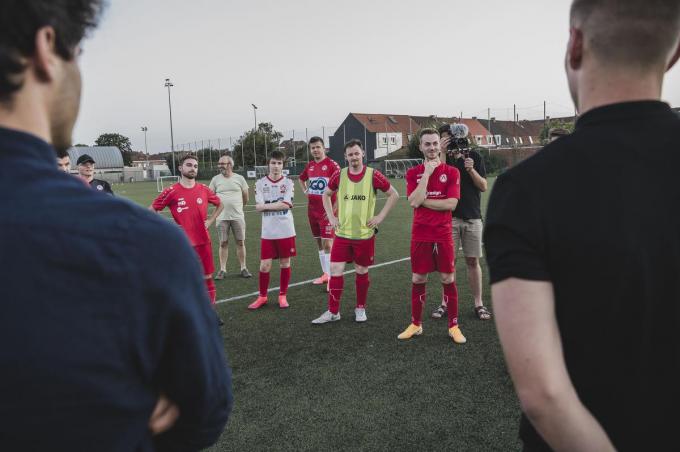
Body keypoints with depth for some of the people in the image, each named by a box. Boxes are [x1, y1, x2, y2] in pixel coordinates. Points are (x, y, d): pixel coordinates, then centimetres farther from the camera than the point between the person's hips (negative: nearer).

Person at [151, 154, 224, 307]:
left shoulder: (204, 190, 3)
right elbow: (151, 210, 1)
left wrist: (210, 220, 7)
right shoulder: (171, 191, -7)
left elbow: (220, 205, 20)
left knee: (207, 277, 9)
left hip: (204, 241, 3)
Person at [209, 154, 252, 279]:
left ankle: (243, 268, 14)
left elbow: (245, 196, 10)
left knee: (240, 242, 4)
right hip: (222, 217, 0)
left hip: (238, 216, 0)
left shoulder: (239, 178, 1)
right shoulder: (216, 179, 2)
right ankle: (222, 270, 12)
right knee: (223, 243, 4)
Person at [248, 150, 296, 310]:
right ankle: (262, 296, 19)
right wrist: (278, 205, -11)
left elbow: (286, 204, -13)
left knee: (285, 263, 8)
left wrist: (267, 205, -8)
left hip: (286, 231, 0)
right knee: (265, 265, 2)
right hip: (268, 232, 0)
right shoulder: (260, 183, 3)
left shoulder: (288, 183, 0)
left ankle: (283, 295, 22)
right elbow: (258, 207, -7)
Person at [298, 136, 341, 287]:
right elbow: (302, 179, 32)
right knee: (319, 243, 12)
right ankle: (325, 274, 23)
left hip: (327, 211, -7)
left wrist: (333, 209, -16)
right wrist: (306, 191, 15)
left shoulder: (332, 164, -10)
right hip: (312, 210, 7)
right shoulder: (309, 166, 10)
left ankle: (333, 278, -5)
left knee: (327, 244, -10)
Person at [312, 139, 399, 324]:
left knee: (362, 272, 9)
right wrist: (331, 217, 7)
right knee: (335, 271, -2)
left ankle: (360, 308, 27)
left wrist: (380, 217, -4)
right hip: (342, 233, 2)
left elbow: (393, 194, 1)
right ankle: (333, 312, 9)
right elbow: (326, 194, 17)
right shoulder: (339, 176, 1)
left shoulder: (373, 175, -6)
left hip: (365, 234, -2)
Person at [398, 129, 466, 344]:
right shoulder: (413, 173, 4)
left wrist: (423, 201, -11)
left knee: (448, 279, 5)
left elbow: (451, 204, -12)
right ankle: (415, 324, 22)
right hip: (420, 235, 1)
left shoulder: (451, 172, -1)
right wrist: (427, 173, -12)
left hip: (443, 235, -1)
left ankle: (454, 326, 17)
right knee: (418, 280, 9)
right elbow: (413, 202, -12)